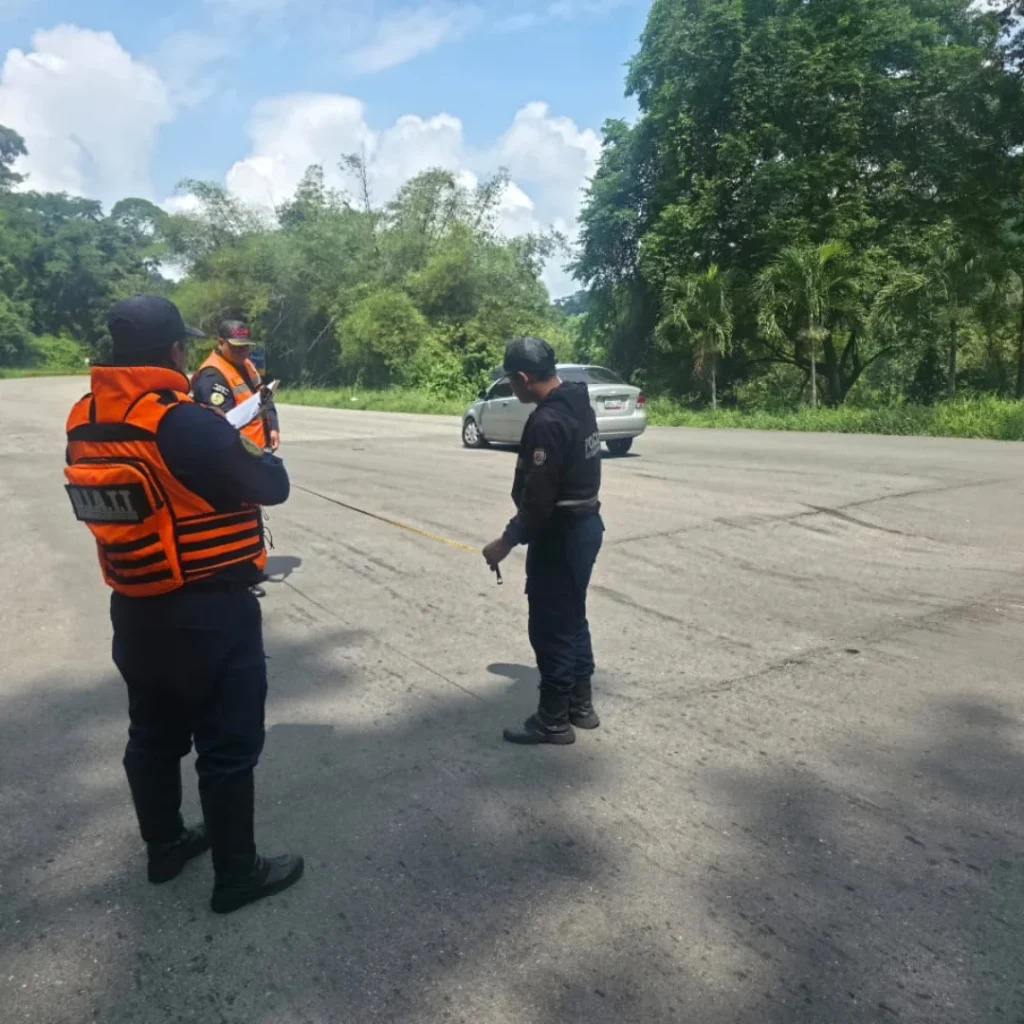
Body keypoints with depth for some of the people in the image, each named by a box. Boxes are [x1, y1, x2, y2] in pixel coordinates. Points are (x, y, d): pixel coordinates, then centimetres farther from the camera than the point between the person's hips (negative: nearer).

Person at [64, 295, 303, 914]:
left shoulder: (84, 423, 0)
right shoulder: (189, 425, -23)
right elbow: (273, 487, -14)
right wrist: (254, 445, 7)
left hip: (135, 611, 8)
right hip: (211, 614, -7)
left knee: (153, 734, 22)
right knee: (228, 746, 7)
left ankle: (164, 845, 41)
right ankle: (238, 873, 21)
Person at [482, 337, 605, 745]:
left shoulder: (547, 422, -24)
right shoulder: (578, 405, 9)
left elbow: (538, 497, -26)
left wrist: (508, 541, -15)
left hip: (560, 535, -10)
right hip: (585, 524, 10)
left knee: (550, 628, 2)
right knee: (572, 620, 19)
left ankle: (553, 720, 16)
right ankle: (580, 705, 31)